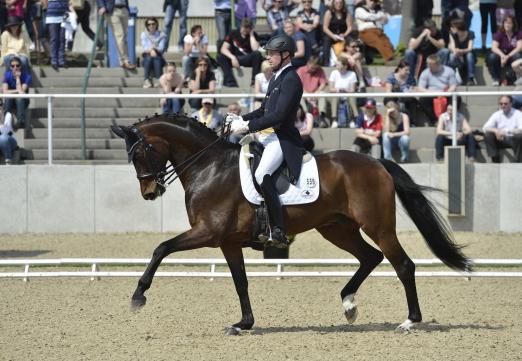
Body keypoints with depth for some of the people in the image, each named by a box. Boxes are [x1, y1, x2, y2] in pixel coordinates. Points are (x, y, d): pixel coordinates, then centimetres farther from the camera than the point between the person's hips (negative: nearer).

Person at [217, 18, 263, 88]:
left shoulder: (253, 35, -3)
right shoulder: (234, 34, -2)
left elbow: (255, 49, -21)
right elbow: (223, 49, -9)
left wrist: (251, 35, -15)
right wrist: (233, 58, -26)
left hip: (248, 59, -1)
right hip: (235, 58, 1)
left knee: (257, 54, -32)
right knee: (221, 57, -27)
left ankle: (254, 80, -27)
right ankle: (230, 81, -32)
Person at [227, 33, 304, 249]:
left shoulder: (291, 80, -12)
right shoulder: (276, 78, 19)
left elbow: (279, 115, -21)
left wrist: (248, 126, -20)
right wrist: (242, 119, 9)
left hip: (282, 139, -11)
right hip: (266, 136, 11)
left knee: (261, 175, -30)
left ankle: (278, 232, -29)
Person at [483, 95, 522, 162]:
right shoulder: (496, 115, 7)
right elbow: (485, 128, -2)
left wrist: (507, 131, -35)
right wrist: (495, 131, -25)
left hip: (513, 139, -3)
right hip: (501, 140, 3)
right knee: (487, 135, -23)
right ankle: (495, 160, -24)